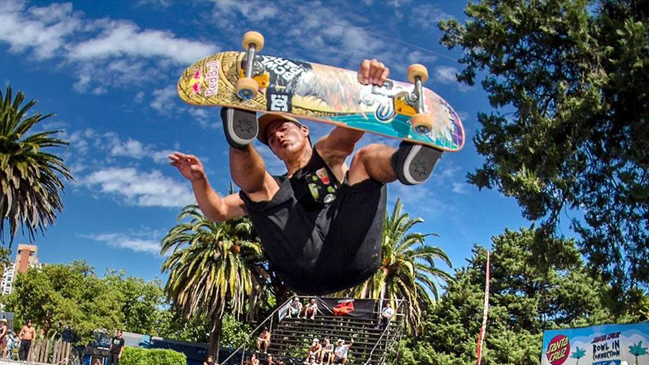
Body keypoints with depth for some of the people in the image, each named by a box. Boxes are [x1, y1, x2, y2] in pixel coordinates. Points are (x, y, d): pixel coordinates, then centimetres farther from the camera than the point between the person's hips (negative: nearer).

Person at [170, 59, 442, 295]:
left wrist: (369, 85, -16)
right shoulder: (270, 188, 37)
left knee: (369, 155, -9)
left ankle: (404, 161, -46)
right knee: (249, 175, -3)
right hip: (305, 272, 1)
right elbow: (217, 212, 30)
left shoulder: (327, 154, 29)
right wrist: (199, 180, 10)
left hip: (354, 259, -1)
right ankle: (240, 137, -38)